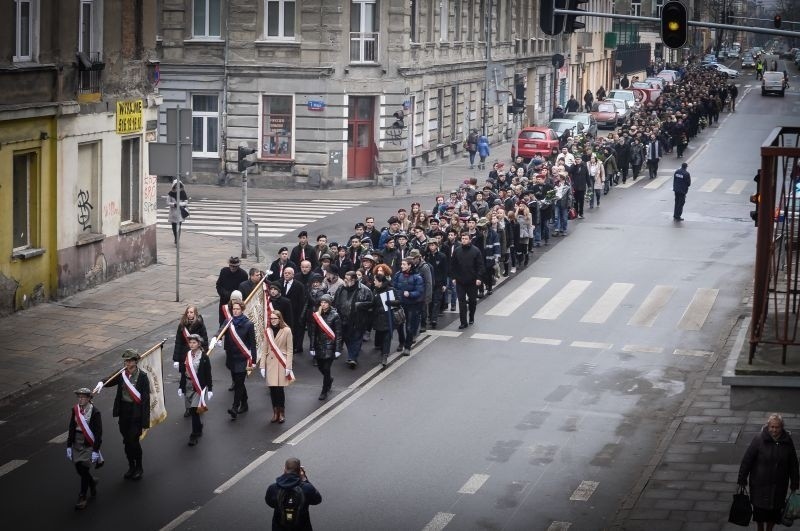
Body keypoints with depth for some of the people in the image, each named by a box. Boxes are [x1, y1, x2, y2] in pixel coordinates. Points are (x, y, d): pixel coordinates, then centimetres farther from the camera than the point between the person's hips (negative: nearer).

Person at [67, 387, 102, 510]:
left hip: (88, 445, -5)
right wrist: (69, 446, 6)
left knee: (84, 469, -7)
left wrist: (95, 451, -14)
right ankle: (92, 482, 40)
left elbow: (98, 433, -11)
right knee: (79, 469, 10)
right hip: (77, 444, 5)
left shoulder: (95, 412, -12)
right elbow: (71, 429, 8)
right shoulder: (75, 410, 2)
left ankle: (83, 498, 4)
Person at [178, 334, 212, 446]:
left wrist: (209, 389, -5)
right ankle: (199, 428, 32)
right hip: (188, 386, 4)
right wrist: (180, 387, 10)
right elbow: (183, 372, 11)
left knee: (195, 410, -10)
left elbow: (208, 374, -4)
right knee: (191, 410, 9)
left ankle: (194, 435, -4)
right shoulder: (186, 356, 5)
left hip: (200, 386, -4)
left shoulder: (204, 357, -6)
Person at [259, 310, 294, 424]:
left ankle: (281, 413, 10)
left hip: (281, 364, -3)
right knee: (272, 389, 3)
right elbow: (265, 349, 8)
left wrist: (288, 367, -9)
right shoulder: (268, 331, 7)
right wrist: (262, 366, 2)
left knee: (279, 389, -5)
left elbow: (290, 350, -4)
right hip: (270, 363, 3)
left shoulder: (286, 331, -3)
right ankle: (275, 413, 15)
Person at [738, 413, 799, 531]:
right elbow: (747, 460, -9)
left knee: (775, 509, 10)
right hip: (760, 483, -2)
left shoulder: (787, 441, -5)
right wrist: (742, 479, -8)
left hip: (779, 485, 2)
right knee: (760, 508, 9)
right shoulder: (759, 439, -14)